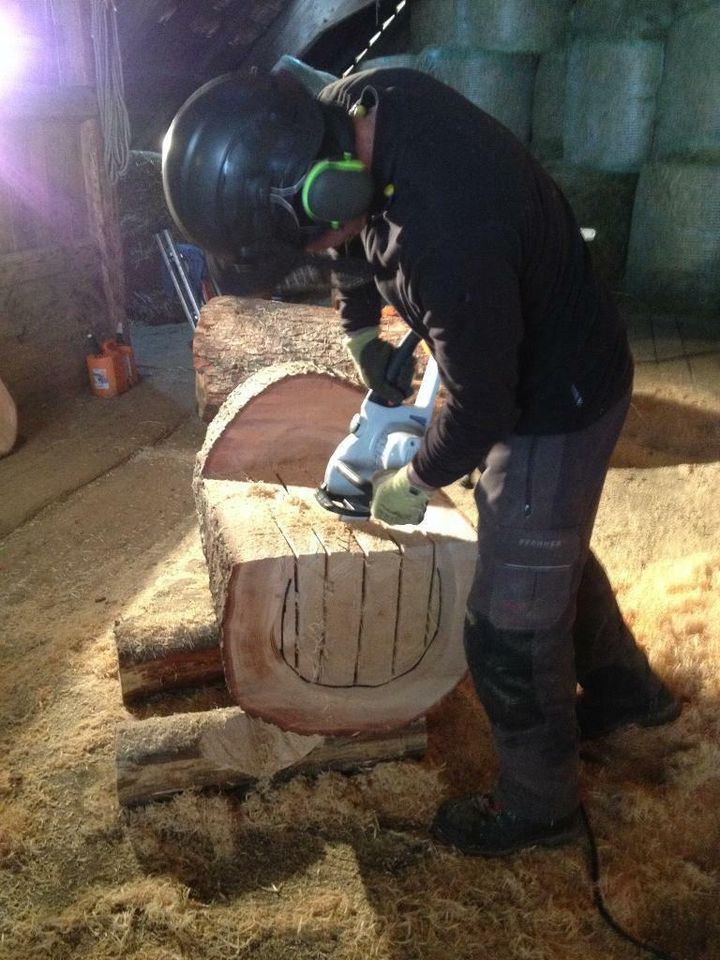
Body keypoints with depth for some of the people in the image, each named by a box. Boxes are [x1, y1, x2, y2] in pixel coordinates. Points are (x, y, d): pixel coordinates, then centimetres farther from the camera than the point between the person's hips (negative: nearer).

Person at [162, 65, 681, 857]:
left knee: (511, 629, 5)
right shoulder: (356, 105, -12)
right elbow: (357, 237, 10)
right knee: (553, 549, 27)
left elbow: (480, 409, -25)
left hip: (557, 408, -9)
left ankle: (537, 806, 32)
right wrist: (359, 325, 8)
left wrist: (417, 483, -8)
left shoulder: (445, 242, -39)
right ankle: (625, 689, 53)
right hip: (534, 368, 9)